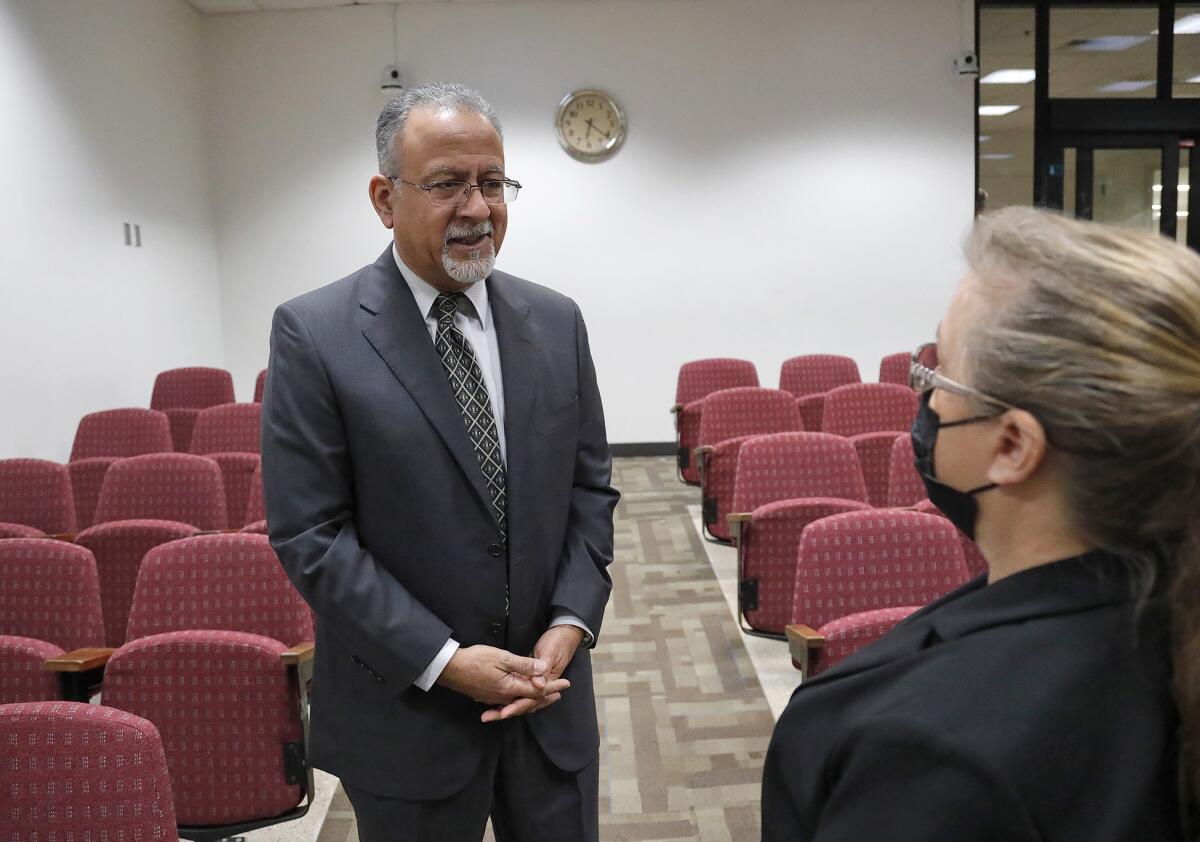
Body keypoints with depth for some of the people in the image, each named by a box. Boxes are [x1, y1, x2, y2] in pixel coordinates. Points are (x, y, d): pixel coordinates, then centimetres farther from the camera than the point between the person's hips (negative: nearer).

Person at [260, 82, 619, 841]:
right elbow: (309, 535, -12)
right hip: (406, 709, -3)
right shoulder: (315, 335, -11)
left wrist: (571, 624, -7)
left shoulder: (556, 322, 2)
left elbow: (591, 486, 6)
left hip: (550, 691, 4)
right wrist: (443, 660, -16)